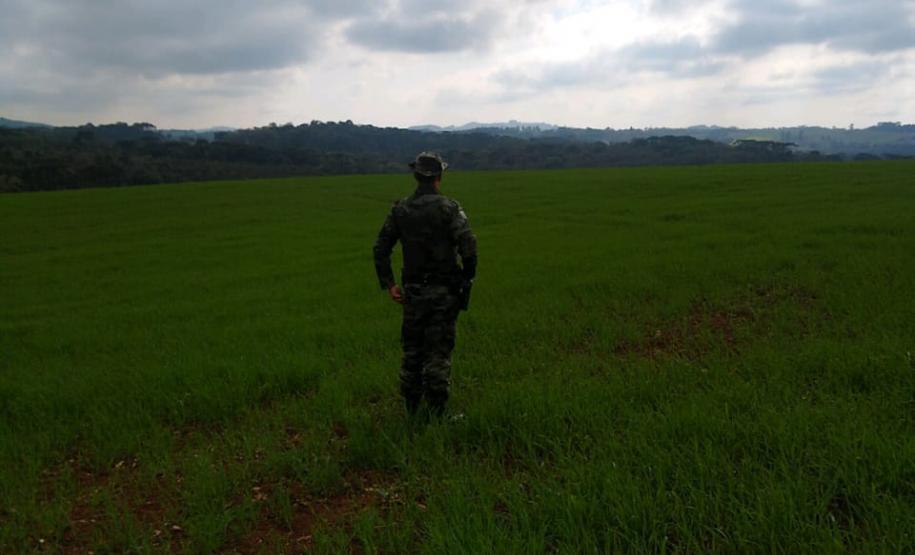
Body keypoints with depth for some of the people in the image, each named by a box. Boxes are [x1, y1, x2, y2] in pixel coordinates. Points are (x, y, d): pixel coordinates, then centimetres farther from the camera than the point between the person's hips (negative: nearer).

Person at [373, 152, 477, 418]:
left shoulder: (399, 209, 2)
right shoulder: (449, 208, -10)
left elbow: (380, 249, 3)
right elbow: (468, 246, -17)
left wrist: (388, 285, 8)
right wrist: (467, 279, -1)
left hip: (413, 291, 3)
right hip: (444, 291, -3)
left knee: (412, 351, 15)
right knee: (439, 351, 4)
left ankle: (411, 410, 22)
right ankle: (436, 412, 9)